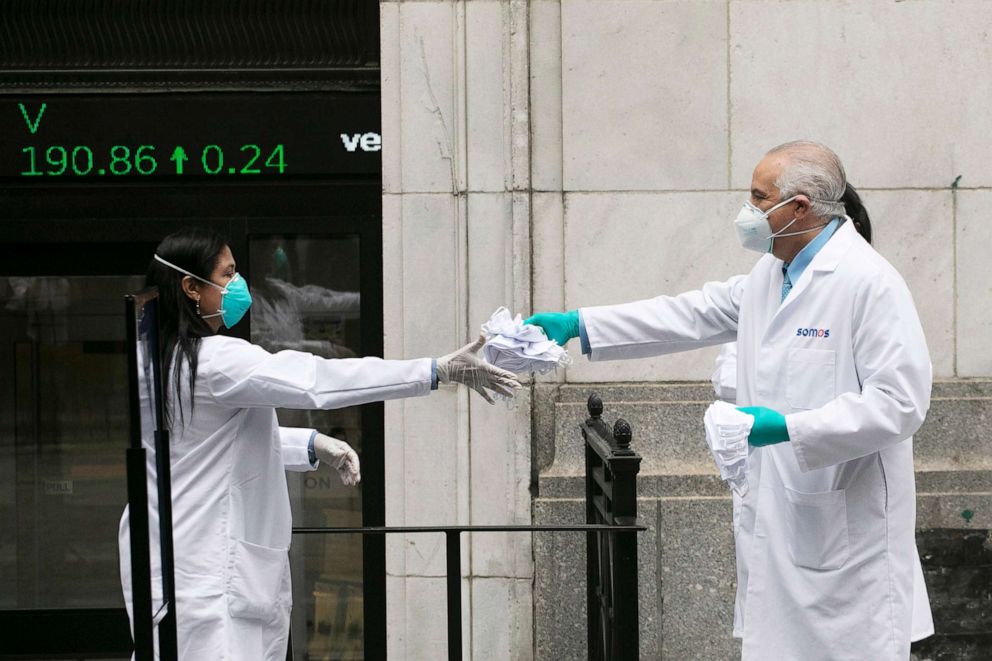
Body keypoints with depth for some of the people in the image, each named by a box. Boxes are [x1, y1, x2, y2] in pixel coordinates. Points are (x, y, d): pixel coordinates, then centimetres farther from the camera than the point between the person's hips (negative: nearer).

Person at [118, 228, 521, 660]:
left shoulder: (170, 361, 13)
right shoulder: (213, 360, -17)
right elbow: (318, 380, -22)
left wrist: (312, 445, 11)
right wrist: (439, 371, -20)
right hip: (204, 572, -10)